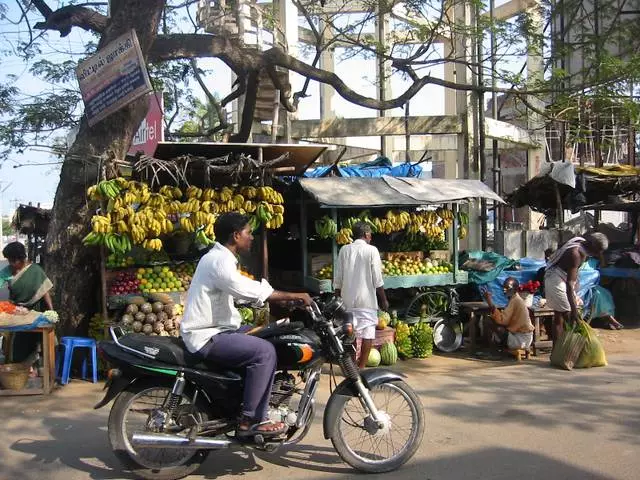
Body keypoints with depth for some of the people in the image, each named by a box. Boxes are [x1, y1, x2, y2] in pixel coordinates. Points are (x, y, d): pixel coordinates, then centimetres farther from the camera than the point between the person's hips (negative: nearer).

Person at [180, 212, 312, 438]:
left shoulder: (220, 257, 15)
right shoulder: (219, 261, -19)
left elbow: (247, 290, 14)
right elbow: (251, 291, -27)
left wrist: (287, 298, 5)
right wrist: (293, 296, -19)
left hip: (213, 329, 11)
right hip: (206, 337, -11)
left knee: (265, 337, 17)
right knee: (264, 351, -21)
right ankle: (251, 421, -14)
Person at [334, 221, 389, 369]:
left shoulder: (344, 250, 4)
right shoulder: (371, 250, -6)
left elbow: (338, 279, 6)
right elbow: (377, 280, -7)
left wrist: (338, 297, 16)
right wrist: (384, 300, 2)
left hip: (348, 299, 4)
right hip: (367, 299, -4)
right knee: (368, 334, 3)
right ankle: (361, 367, 3)